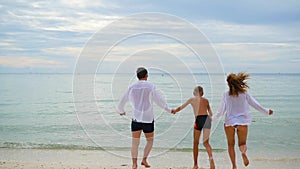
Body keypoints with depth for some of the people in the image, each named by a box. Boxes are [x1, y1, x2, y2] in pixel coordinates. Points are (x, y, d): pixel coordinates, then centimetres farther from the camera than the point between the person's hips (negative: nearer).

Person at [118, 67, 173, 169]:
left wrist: (121, 111, 33)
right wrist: (169, 110, 12)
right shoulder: (151, 87, -3)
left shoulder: (132, 88, 5)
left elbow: (121, 103, 14)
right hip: (148, 119, -1)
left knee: (135, 143, 5)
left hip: (136, 118, 2)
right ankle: (144, 159, 3)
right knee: (150, 140, 17)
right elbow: (160, 101, -3)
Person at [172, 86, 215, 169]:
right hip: (207, 119, 2)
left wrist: (174, 111, 36)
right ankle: (211, 157, -25)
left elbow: (181, 107, 18)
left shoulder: (192, 99, 12)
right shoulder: (206, 100, 19)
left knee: (196, 143, 11)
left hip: (199, 119, -2)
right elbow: (210, 113, 21)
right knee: (206, 142, 5)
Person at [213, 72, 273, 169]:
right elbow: (255, 104, 4)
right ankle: (243, 151, -25)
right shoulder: (244, 93, -3)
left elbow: (221, 111, -3)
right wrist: (266, 111, 18)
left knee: (231, 145, 15)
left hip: (230, 122, -1)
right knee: (242, 143, 11)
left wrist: (213, 118, 14)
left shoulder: (226, 95, -6)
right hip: (242, 122, 1)